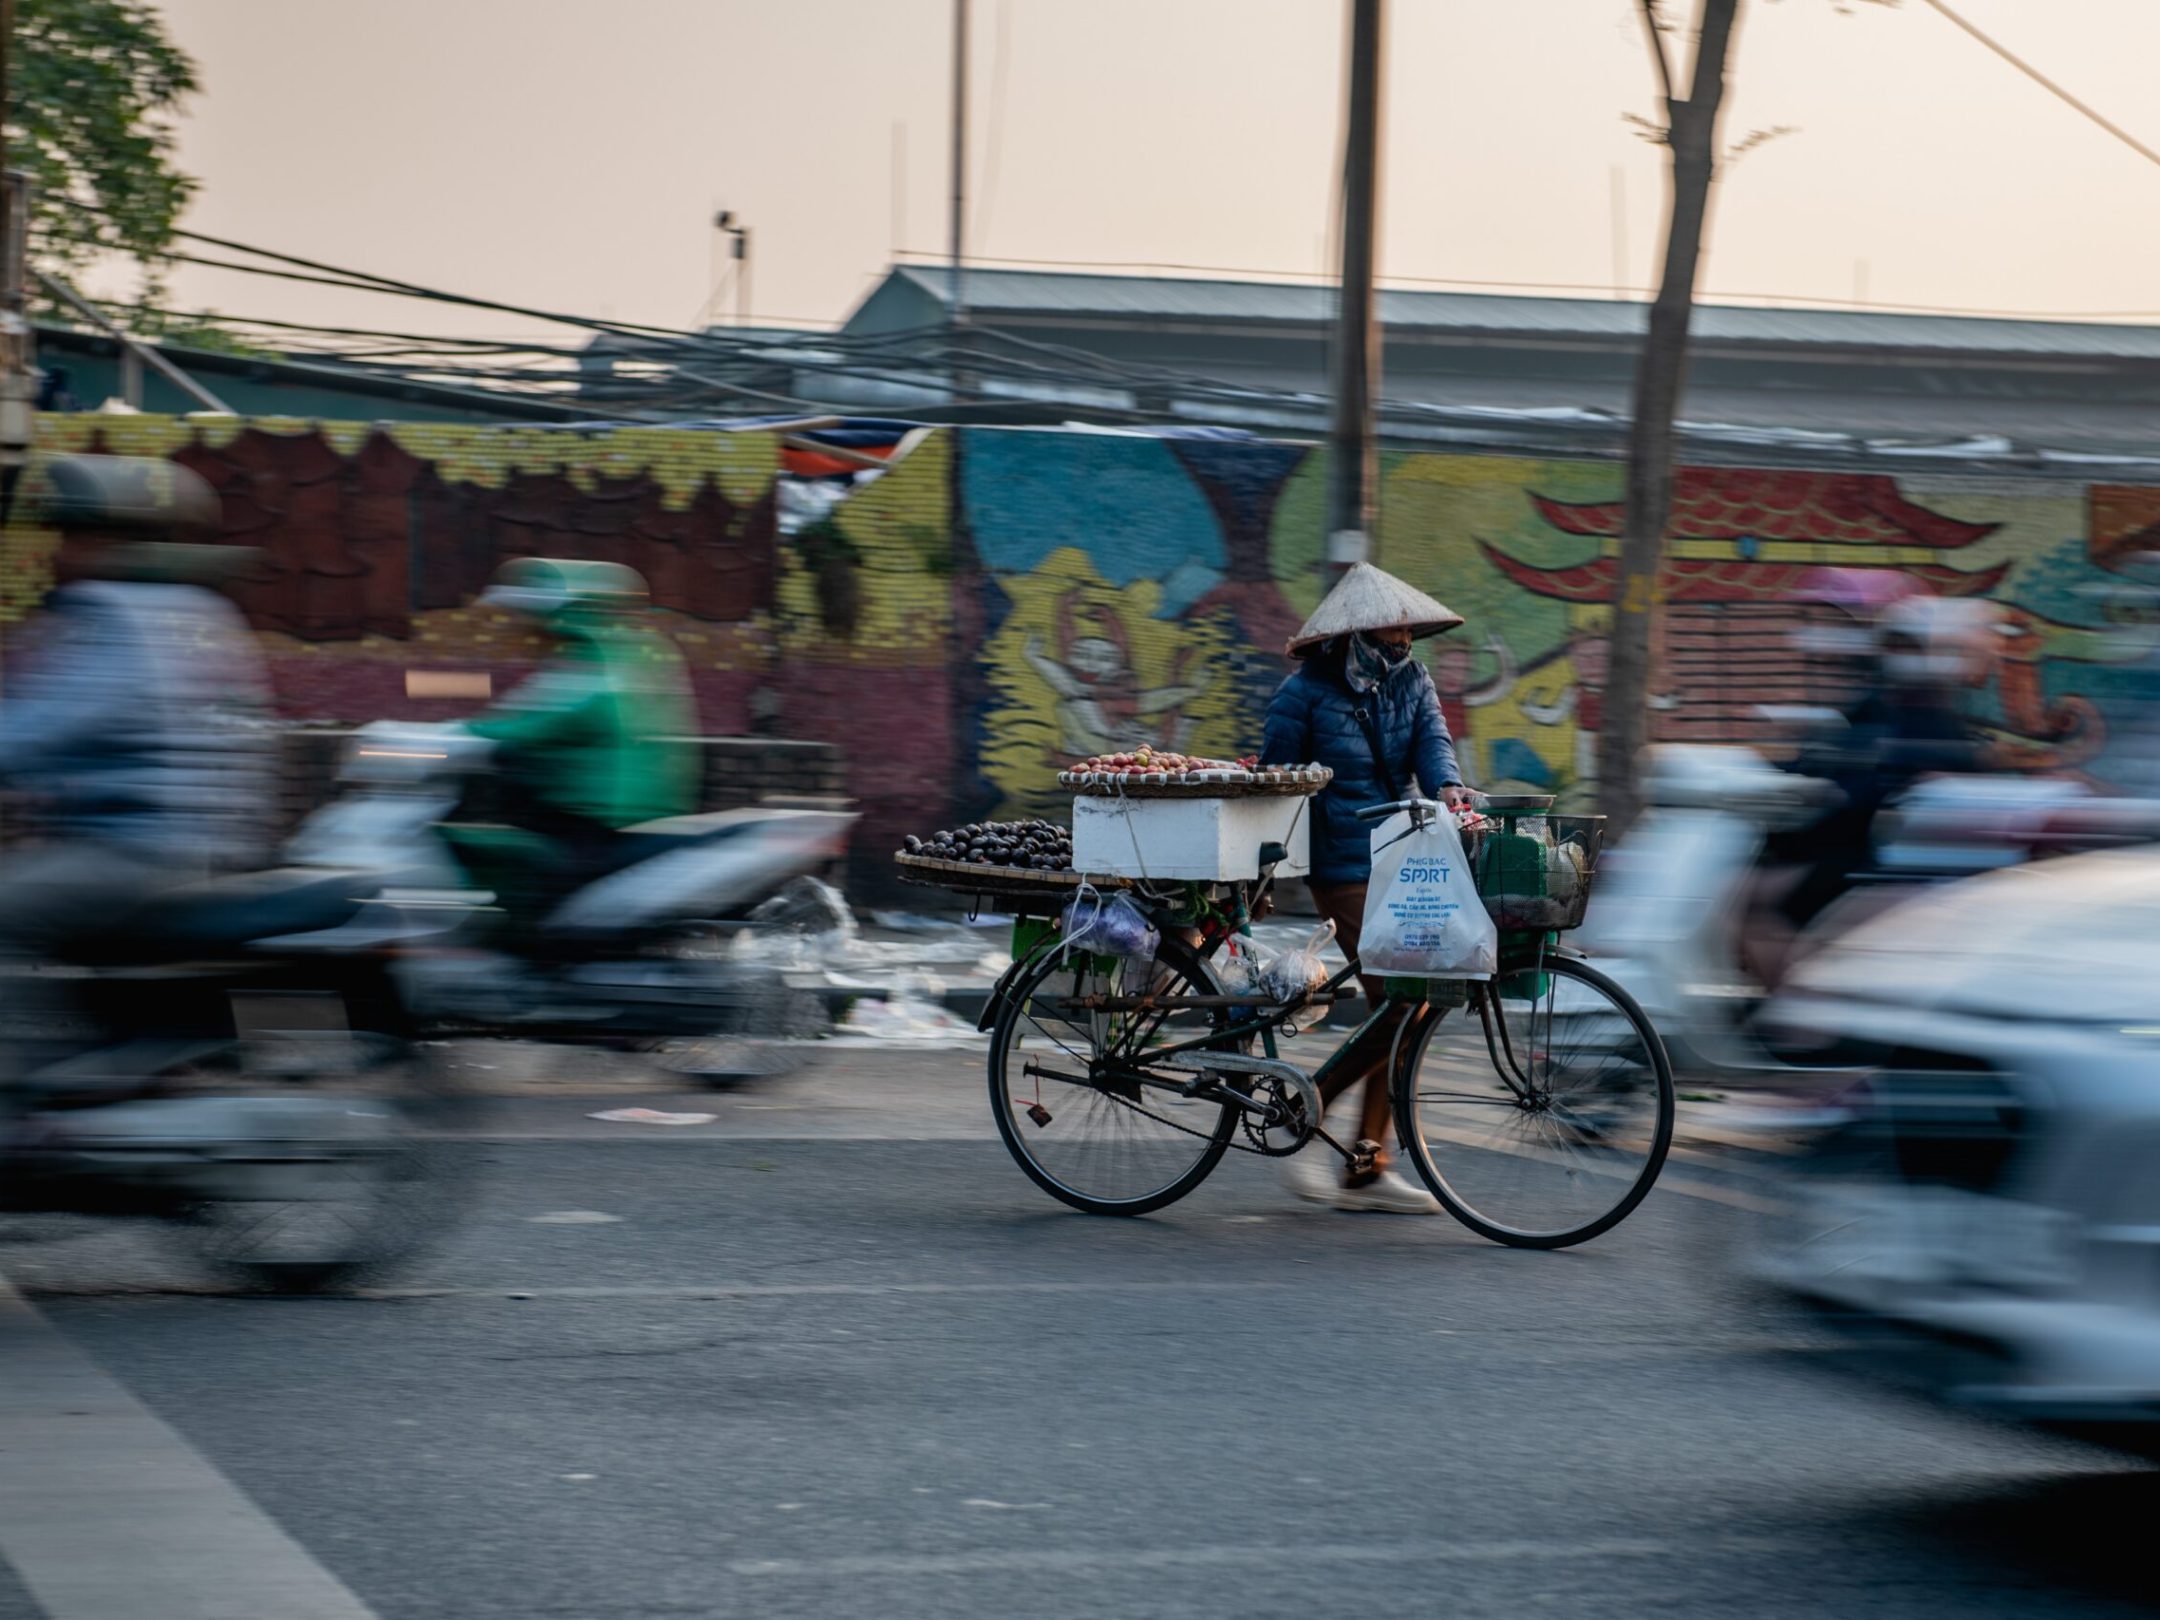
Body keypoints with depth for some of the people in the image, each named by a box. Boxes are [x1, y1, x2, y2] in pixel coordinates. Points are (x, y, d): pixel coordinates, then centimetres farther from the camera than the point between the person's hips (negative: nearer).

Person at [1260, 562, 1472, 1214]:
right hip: (1344, 870, -7)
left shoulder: (1410, 680, 9)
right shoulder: (1307, 692, -8)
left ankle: (1368, 1168, 13)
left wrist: (1446, 785, -28)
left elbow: (1432, 738, -6)